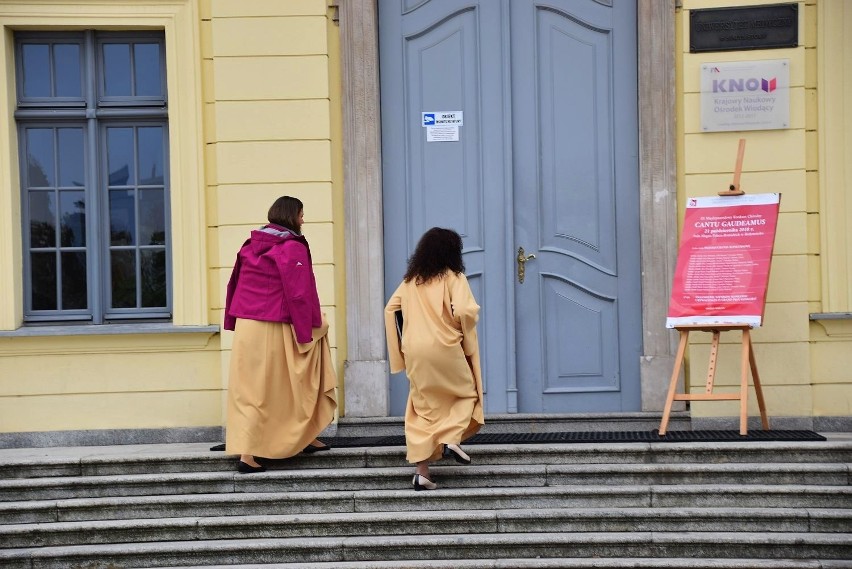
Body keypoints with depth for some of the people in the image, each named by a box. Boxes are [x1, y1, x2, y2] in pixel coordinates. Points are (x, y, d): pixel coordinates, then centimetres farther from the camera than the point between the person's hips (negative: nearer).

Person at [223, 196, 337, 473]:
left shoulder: (250, 245, 11)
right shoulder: (293, 248, -11)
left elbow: (234, 285, 14)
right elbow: (300, 295, -16)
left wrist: (234, 322, 19)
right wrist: (308, 333, -11)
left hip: (245, 326, 6)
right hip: (274, 330, -6)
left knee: (249, 388, 10)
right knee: (269, 390, 4)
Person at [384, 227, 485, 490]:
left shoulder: (411, 280, 9)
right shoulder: (453, 277, -6)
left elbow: (391, 308, 9)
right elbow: (464, 311, -18)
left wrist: (404, 341, 15)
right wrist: (465, 333, 2)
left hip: (414, 352, 4)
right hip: (445, 349, -4)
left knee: (423, 408, 10)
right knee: (466, 393, 19)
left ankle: (421, 471, 5)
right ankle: (452, 439, -4)